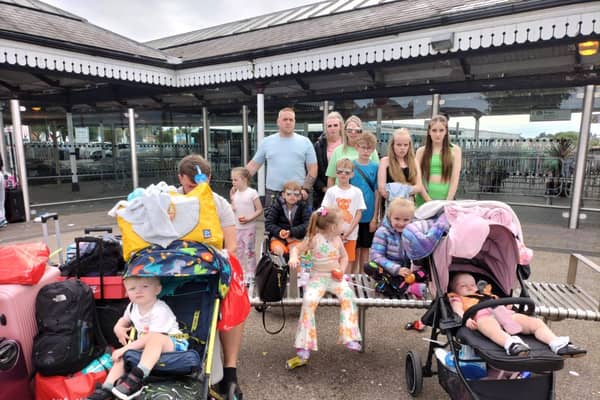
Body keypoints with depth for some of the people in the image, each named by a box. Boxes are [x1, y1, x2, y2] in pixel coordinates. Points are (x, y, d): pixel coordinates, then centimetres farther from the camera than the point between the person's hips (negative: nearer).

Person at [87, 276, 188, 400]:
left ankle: (136, 378, -40)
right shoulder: (132, 307, 3)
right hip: (146, 349, 8)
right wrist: (118, 327, 4)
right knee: (122, 356, -5)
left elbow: (152, 337, -29)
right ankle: (106, 389, -2)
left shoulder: (160, 311, -23)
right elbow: (124, 319, 27)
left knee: (155, 339, -38)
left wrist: (126, 347, -28)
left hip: (172, 344, -8)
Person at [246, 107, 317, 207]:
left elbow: (312, 169, 3)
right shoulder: (266, 142, 7)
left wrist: (306, 189, -8)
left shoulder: (305, 142, 4)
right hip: (272, 194, 1)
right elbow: (253, 165, 9)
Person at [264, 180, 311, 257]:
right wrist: (279, 231, -25)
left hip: (296, 238, 0)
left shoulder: (303, 206, -1)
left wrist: (291, 232, -23)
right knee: (279, 250, -30)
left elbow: (307, 224, -11)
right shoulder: (277, 205, -1)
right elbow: (268, 224, -5)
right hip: (277, 237, 0)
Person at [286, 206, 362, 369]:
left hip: (335, 277, 4)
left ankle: (350, 337, -13)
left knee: (347, 295, -25)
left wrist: (341, 270, -3)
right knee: (309, 301, -27)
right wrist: (293, 258, -24)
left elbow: (344, 257, 15)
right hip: (318, 277, -3)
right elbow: (297, 249, -3)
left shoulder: (337, 239, 4)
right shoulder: (314, 239, -9)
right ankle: (303, 350, -17)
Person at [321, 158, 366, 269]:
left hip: (351, 234, 0)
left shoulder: (357, 192, 0)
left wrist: (349, 230, -9)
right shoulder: (331, 191, 0)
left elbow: (359, 213, -1)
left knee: (348, 261, 6)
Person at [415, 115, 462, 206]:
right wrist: (429, 201, -10)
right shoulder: (421, 151, 7)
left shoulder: (455, 150, 6)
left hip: (446, 198, 0)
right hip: (424, 199, 1)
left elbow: (455, 179, -1)